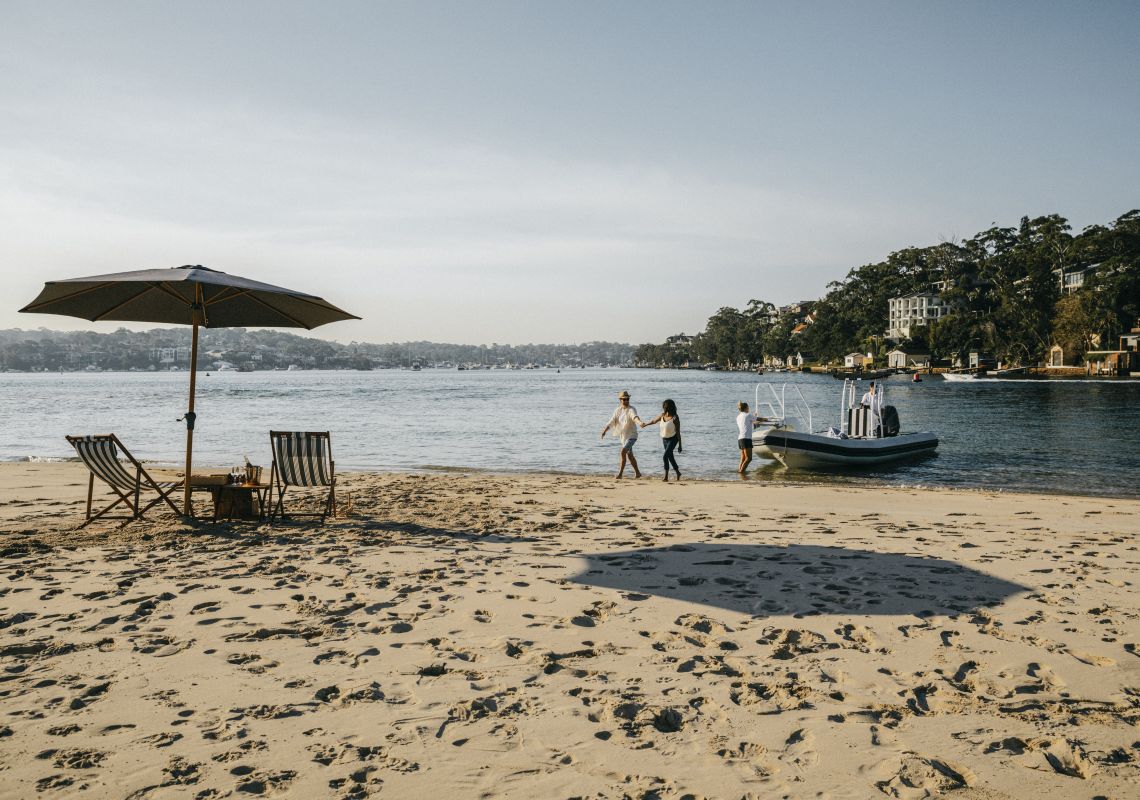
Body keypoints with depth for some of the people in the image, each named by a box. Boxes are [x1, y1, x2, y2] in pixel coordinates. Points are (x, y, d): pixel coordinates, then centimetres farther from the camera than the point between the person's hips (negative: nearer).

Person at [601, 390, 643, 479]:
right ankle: (637, 473, 30)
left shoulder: (631, 409, -14)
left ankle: (620, 473, -18)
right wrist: (604, 430, -9)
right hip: (623, 436, 7)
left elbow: (635, 416, -36)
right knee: (630, 455, 15)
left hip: (632, 436, -7)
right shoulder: (618, 410, 5)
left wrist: (639, 422, -57)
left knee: (623, 451, -22)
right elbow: (611, 421, 4)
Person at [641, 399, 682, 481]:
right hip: (664, 439, 6)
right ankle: (678, 473, 27)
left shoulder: (675, 418, -21)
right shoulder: (662, 415, -5)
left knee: (665, 456, -18)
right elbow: (654, 421, 16)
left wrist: (680, 445, -17)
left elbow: (678, 432, -17)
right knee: (670, 457, 13)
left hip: (673, 439, -6)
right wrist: (645, 424, 32)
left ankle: (666, 477, -12)